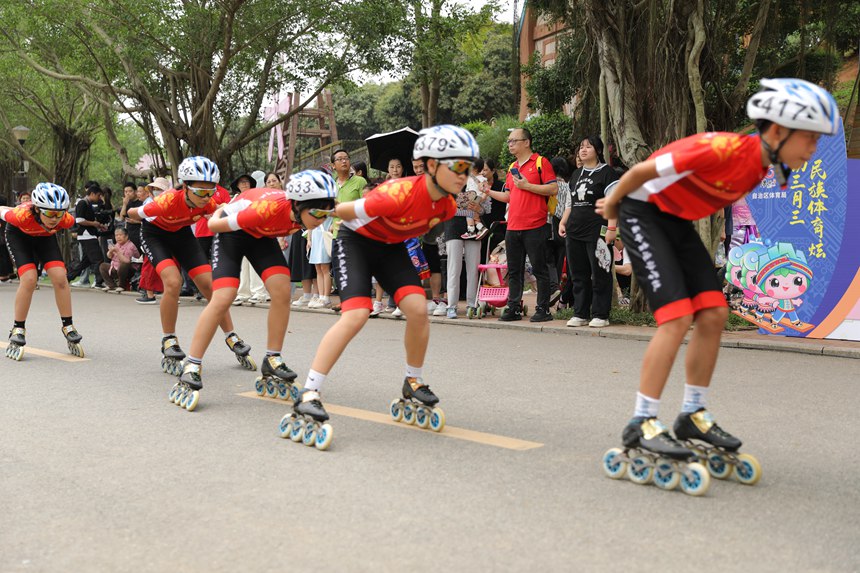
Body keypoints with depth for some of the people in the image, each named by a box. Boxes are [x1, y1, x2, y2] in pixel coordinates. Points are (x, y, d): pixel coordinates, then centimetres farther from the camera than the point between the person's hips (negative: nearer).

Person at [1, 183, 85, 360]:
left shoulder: (66, 220, -33)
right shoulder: (23, 215, -42)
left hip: (45, 237, 3)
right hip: (18, 234, -3)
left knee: (60, 277, -16)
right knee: (29, 279, -22)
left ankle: (68, 328, -1)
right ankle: (17, 331, -7)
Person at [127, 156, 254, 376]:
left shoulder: (207, 203, -25)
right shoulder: (168, 201, -38)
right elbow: (132, 213, -22)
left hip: (182, 234, 4)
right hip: (155, 234, -4)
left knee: (209, 284, -6)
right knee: (173, 282, -26)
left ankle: (232, 339, 6)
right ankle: (169, 346, -12)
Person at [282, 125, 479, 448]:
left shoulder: (447, 206, -13)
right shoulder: (400, 193, -36)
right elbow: (346, 212, -21)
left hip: (391, 247, 6)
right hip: (356, 241, -6)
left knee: (418, 309, -11)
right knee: (355, 315, -22)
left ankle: (414, 385, 11)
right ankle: (307, 397, -20)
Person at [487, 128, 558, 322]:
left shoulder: (540, 162, -3)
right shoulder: (512, 168, 19)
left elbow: (553, 189, -11)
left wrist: (526, 185, -14)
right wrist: (487, 192, 12)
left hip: (534, 227, -7)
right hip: (513, 227, 7)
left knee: (539, 269, -1)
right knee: (514, 270, 9)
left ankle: (543, 309, 4)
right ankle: (514, 308, 15)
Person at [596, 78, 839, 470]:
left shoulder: (762, 164, -3)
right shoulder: (723, 149, -31)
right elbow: (642, 171, -21)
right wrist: (613, 203, -2)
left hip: (679, 221, 8)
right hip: (643, 213, -8)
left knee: (714, 315, 0)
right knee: (678, 317, -17)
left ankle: (693, 415, 12)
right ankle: (641, 424, -9)